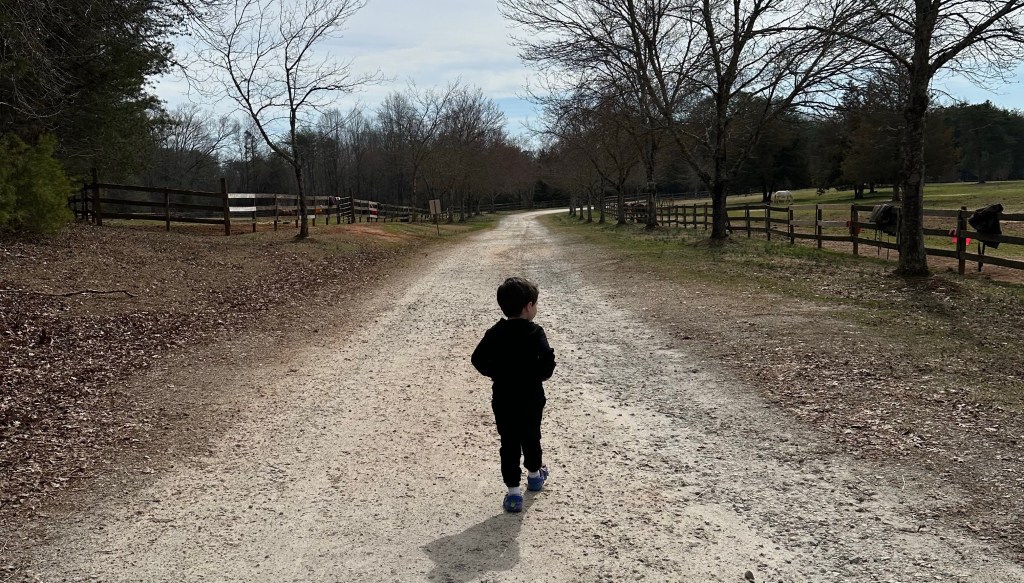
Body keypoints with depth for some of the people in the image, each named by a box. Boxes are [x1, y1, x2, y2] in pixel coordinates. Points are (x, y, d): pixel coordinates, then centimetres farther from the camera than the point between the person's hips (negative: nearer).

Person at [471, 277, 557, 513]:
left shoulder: (495, 333, -3)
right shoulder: (535, 333, -13)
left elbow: (478, 359, -6)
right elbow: (547, 360, -24)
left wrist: (497, 374, 8)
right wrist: (542, 375, -4)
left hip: (503, 400, 1)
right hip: (531, 398, -1)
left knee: (509, 443, 5)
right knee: (531, 437, 20)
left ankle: (513, 491, 1)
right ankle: (534, 474, 42)